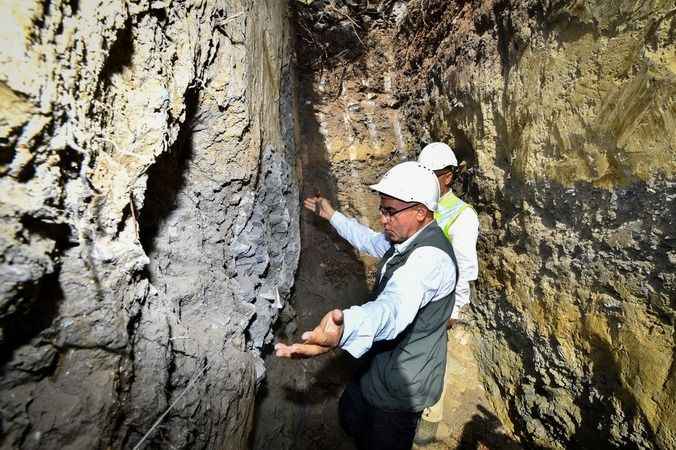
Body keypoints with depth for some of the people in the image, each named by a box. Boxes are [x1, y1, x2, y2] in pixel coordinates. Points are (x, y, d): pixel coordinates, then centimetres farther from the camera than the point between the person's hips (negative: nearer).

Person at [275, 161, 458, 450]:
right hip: (378, 364, 9)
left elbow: (395, 306, -52)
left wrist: (344, 330, -71)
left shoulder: (431, 256, -33)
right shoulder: (404, 238, -1)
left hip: (403, 383, -9)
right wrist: (332, 215, 24)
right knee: (350, 416, 26)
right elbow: (369, 240, 20)